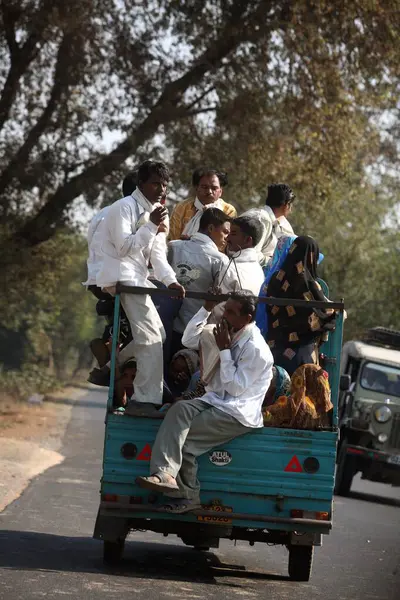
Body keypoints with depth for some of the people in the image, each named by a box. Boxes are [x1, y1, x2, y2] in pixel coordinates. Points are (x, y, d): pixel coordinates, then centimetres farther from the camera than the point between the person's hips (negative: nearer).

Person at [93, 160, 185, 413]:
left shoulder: (158, 212, 15)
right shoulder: (124, 208, -11)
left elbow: (158, 253, 8)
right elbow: (124, 247, -20)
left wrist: (171, 280, -8)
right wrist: (151, 225, -22)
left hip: (138, 278, 10)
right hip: (121, 277, -10)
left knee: (154, 335, 14)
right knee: (152, 337, -15)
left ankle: (107, 370, 22)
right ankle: (148, 400, -16)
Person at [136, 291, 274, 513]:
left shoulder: (256, 349, -15)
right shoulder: (227, 332, 11)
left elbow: (235, 386, -18)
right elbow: (189, 340, 16)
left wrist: (224, 350, -16)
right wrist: (206, 309, 6)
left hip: (238, 413, -8)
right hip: (214, 401, 8)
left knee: (181, 433, -22)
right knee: (180, 409, -23)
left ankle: (185, 493, -18)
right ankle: (166, 474, -32)